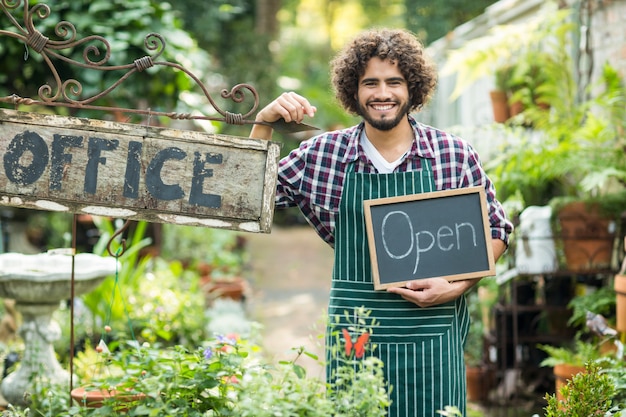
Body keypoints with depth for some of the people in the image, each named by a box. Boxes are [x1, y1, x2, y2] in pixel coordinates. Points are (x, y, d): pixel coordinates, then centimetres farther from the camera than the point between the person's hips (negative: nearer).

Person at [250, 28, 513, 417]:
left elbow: (496, 231, 7)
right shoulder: (324, 152, 2)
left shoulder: (455, 154, -1)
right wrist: (264, 124, -4)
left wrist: (456, 286, -8)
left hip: (431, 335, -1)